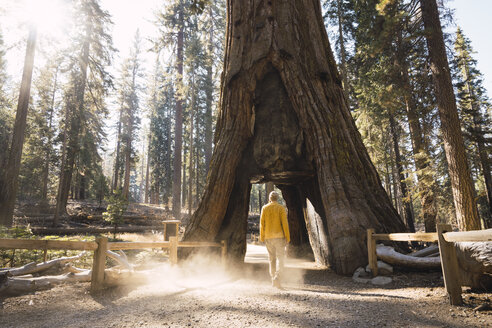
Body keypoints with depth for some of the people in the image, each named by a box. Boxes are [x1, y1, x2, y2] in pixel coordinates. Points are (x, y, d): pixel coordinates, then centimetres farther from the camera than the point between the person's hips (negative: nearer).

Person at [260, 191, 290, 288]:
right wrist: (288, 237, -6)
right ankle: (277, 277, -19)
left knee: (272, 258, 13)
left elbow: (262, 223, 2)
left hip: (268, 237, 3)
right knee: (280, 258, 0)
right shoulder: (281, 208, -5)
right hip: (279, 236, -3)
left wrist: (262, 237, 9)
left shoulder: (264, 208, 3)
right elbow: (284, 223, -10)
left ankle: (273, 281, 16)